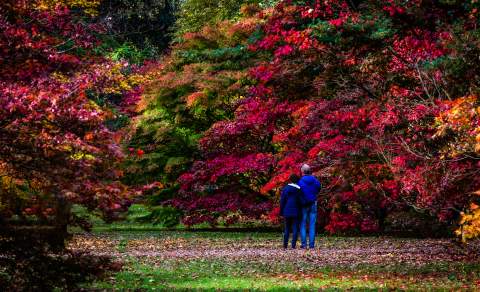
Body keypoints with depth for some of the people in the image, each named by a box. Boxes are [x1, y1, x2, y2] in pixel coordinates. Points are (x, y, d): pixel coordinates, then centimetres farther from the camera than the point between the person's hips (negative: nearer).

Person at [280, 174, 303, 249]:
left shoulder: (285, 188, 1)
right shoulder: (299, 190, -6)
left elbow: (282, 201, 2)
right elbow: (301, 201, -5)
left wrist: (281, 212, 9)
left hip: (287, 212, 3)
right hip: (296, 212, -2)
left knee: (287, 228, 12)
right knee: (295, 229, 0)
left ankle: (285, 245, 8)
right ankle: (293, 245, -7)